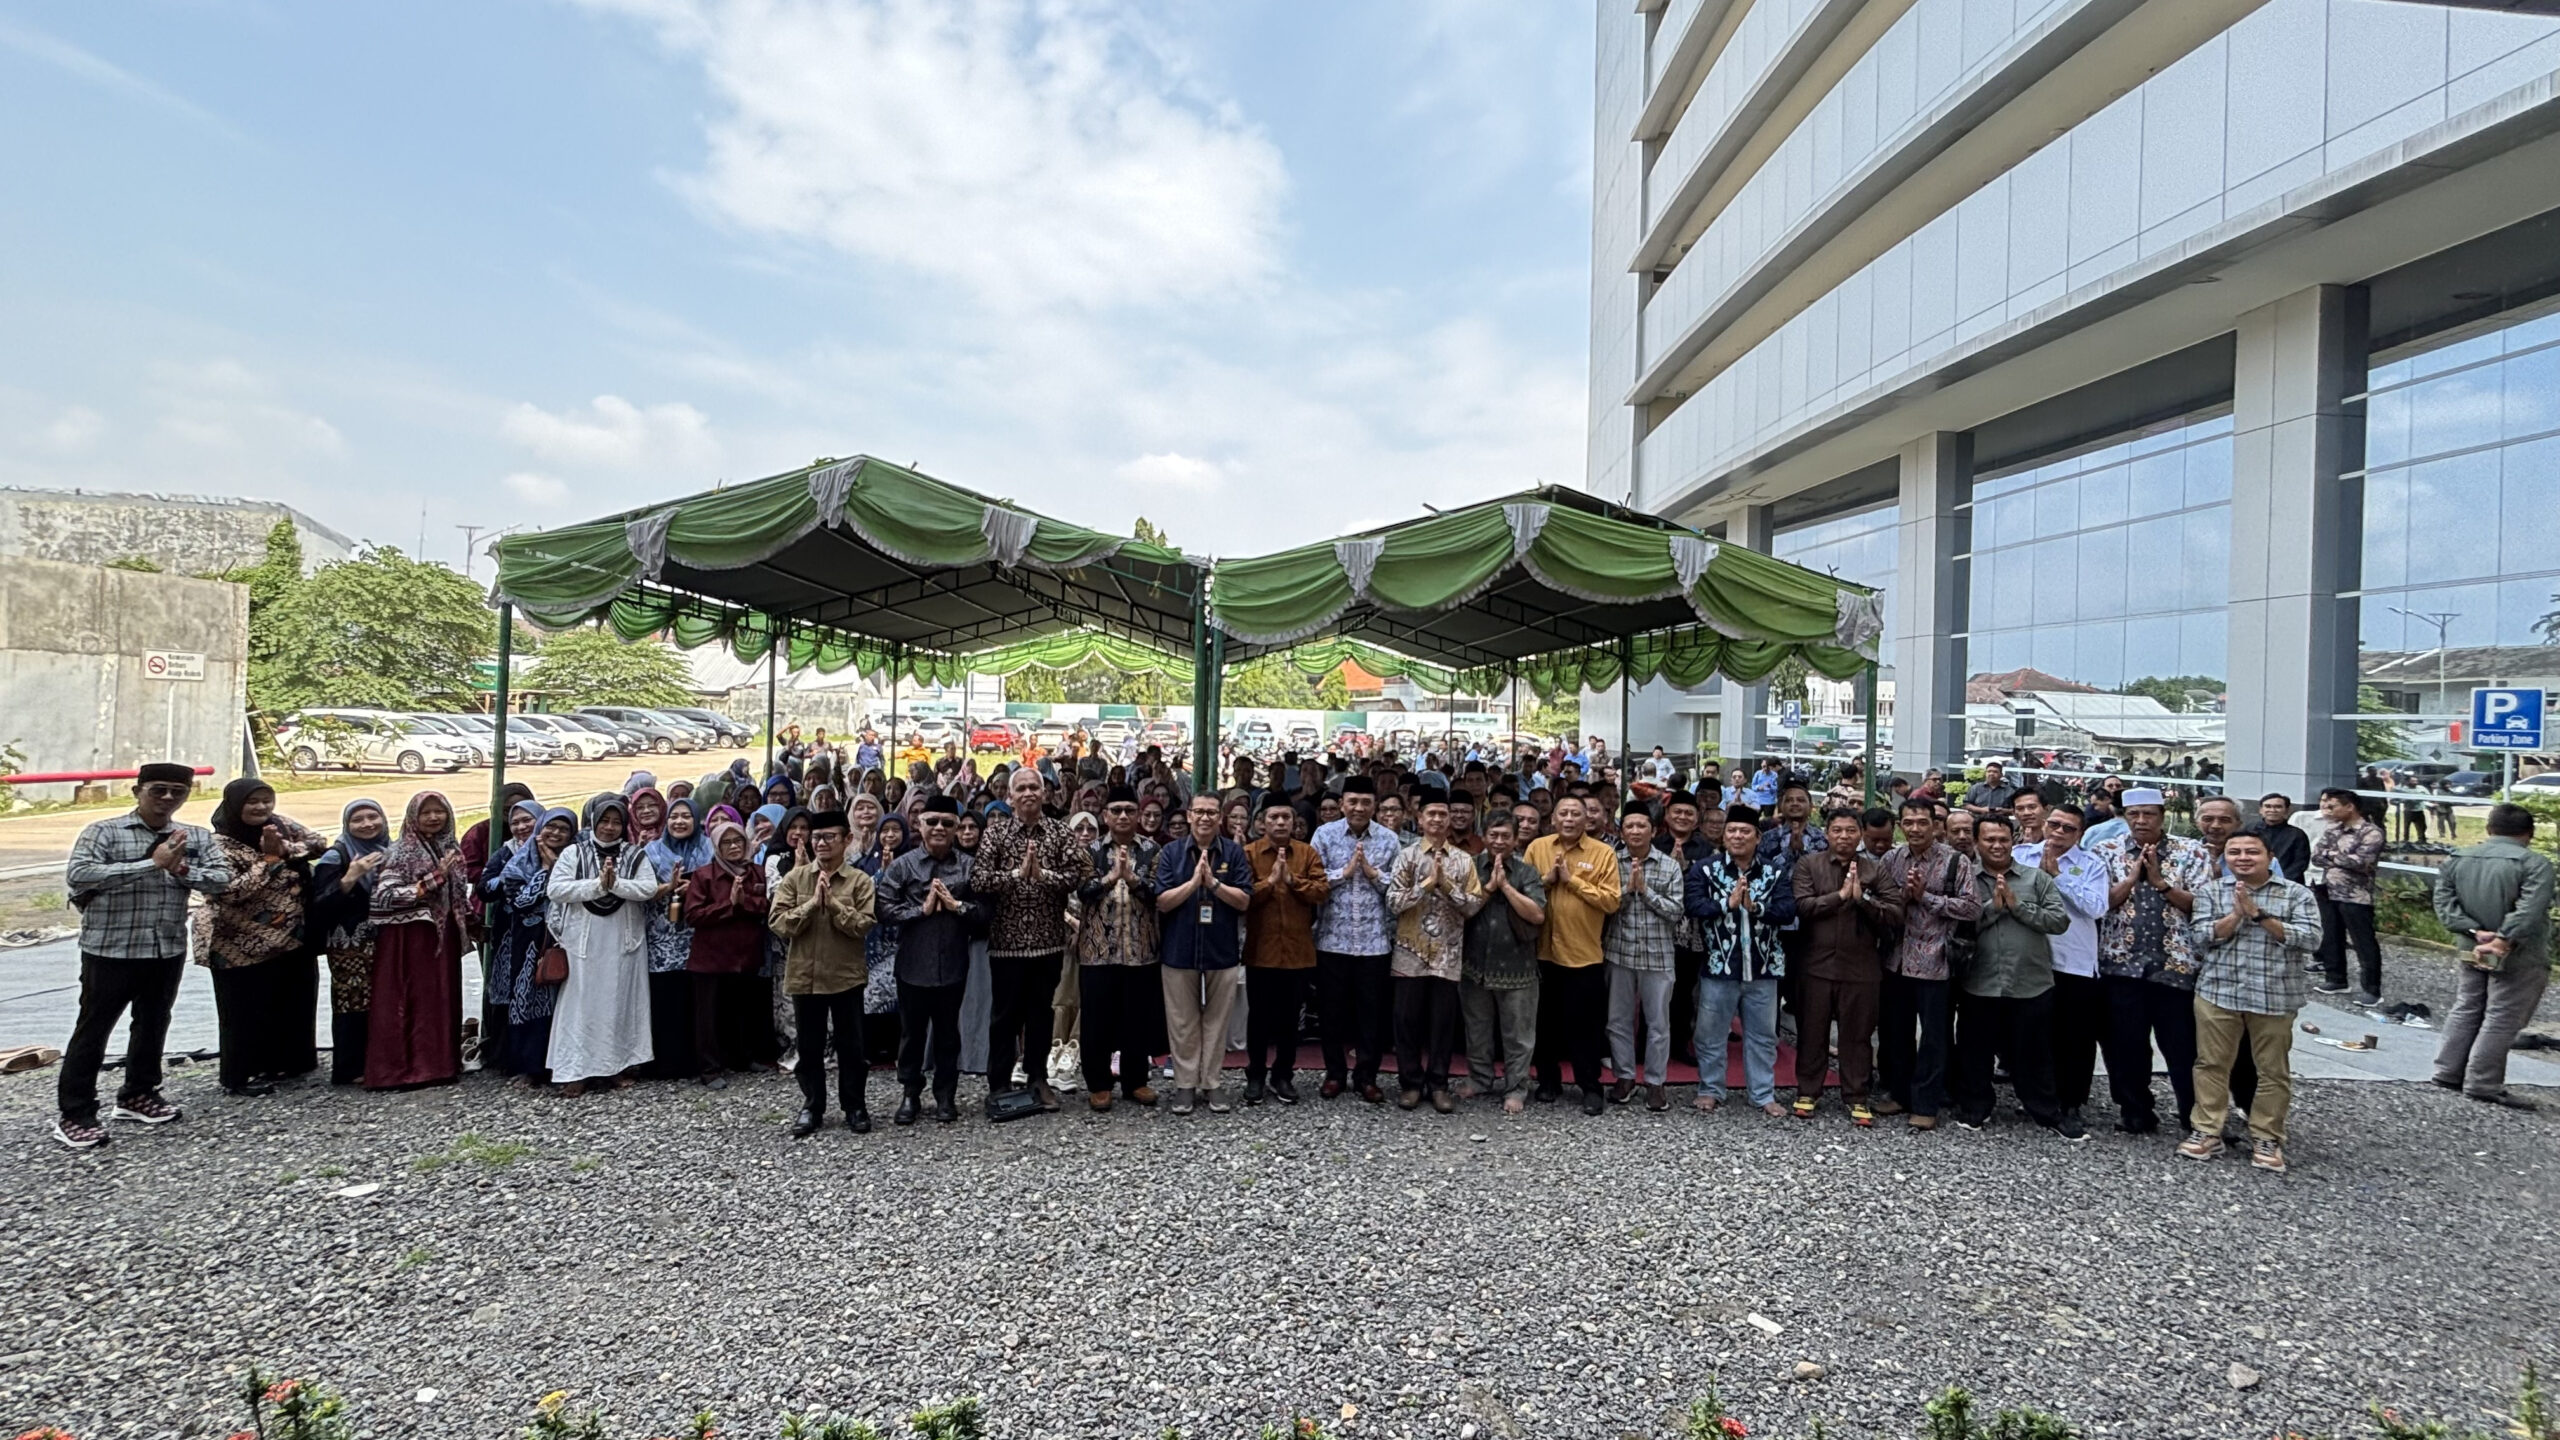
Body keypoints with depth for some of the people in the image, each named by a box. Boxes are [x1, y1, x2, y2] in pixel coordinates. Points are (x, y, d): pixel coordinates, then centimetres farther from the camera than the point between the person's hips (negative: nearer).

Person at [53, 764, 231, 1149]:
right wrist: (151, 864, -26)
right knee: (93, 1029, 5)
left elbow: (223, 879, -3)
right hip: (110, 950, -4)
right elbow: (77, 874, -22)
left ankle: (138, 1095, 32)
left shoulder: (197, 838, 4)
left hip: (169, 951, 4)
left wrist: (182, 870, -20)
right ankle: (74, 1114, 15)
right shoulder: (103, 831, -8)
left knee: (153, 1024, 16)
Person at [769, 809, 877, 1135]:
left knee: (851, 1046, 7)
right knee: (809, 1047, 12)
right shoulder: (795, 877, 2)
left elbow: (862, 925, -14)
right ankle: (812, 1107, 25)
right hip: (804, 975, 2)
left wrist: (832, 901, -18)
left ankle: (855, 1107, 20)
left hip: (845, 975, -2)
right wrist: (812, 903, -16)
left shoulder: (860, 880, -4)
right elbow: (779, 923, -6)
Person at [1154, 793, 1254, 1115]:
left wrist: (1213, 882, -18)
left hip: (1222, 952, 0)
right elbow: (1162, 902, -6)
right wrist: (1193, 881, -18)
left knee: (1216, 1022, 8)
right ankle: (1185, 1084, 18)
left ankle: (1211, 1084, 20)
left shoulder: (1234, 853, 0)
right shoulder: (1171, 852, 0)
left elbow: (1244, 901, -5)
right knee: (1183, 1024, 7)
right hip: (1180, 951, 0)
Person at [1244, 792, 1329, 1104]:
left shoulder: (1308, 853, 4)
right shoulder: (1248, 853, -2)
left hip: (1298, 950, 2)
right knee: (1258, 1015, 8)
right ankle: (1256, 1075, 21)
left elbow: (1322, 891, -6)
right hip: (1260, 949, -2)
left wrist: (1292, 880, -16)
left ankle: (1283, 1075, 24)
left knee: (1290, 1016, 11)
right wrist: (1270, 880, -20)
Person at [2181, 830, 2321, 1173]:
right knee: (2211, 1063, 6)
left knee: (2273, 1070, 8)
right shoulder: (2211, 891, 4)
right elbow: (2201, 935, -4)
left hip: (2275, 996, -1)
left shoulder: (2297, 894, 2)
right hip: (2217, 992, 1)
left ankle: (2266, 1138, 20)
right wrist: (2236, 915, -17)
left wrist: (2259, 915, -15)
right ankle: (2206, 1131, 16)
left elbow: (2310, 939, -10)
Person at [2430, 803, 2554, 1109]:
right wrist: (2502, 941, -24)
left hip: (2473, 952, 6)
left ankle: (2448, 1072, 18)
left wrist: (2476, 932, -7)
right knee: (2501, 1019, -1)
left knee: (2466, 1011, 15)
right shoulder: (2534, 863, -13)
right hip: (2519, 957, -5)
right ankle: (2482, 1084, 1)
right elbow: (2529, 911, -24)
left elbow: (2444, 902, -1)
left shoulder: (2456, 859, 5)